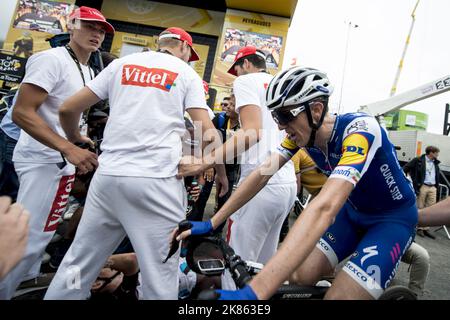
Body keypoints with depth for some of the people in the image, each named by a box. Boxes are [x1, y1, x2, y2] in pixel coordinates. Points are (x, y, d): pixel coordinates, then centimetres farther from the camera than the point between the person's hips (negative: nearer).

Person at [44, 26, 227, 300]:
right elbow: (208, 133, -3)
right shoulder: (187, 73, 9)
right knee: (160, 274, 4)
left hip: (108, 174, 4)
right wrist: (221, 174, 11)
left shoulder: (121, 63, 16)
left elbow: (68, 109, 12)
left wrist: (76, 141, 30)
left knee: (78, 265, 16)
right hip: (157, 180, -3)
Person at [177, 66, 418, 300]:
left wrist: (253, 292, -54)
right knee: (298, 277, -7)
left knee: (339, 295, -18)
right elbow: (263, 173, -12)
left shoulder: (359, 129, -34)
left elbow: (324, 209, -47)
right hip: (352, 211, 6)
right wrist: (211, 223, -16)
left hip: (393, 217, -5)